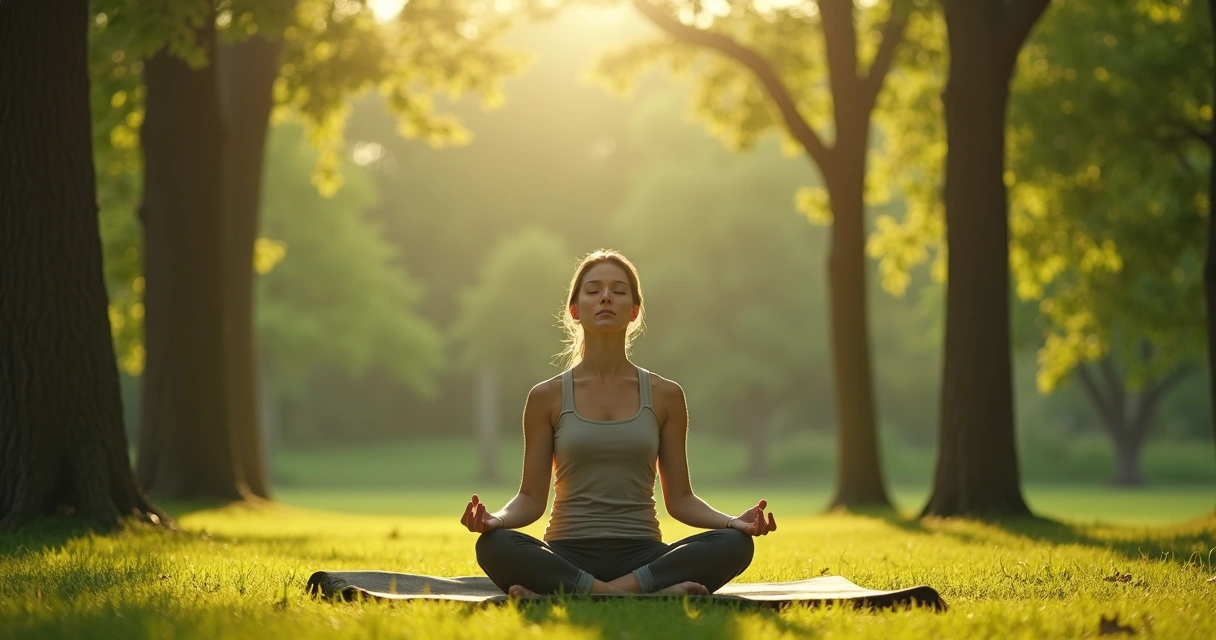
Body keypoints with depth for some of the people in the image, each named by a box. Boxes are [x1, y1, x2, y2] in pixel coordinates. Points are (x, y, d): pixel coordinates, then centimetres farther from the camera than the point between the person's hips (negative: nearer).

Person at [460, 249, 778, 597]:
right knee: (494, 546, -34)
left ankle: (563, 594, -34)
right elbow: (532, 498, 6)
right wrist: (496, 517, -16)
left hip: (641, 555, 2)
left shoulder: (665, 395, 9)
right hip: (568, 558, -2)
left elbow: (680, 499, 10)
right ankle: (657, 592, -36)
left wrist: (734, 521, -9)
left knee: (735, 544, -29)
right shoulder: (547, 396, 7)